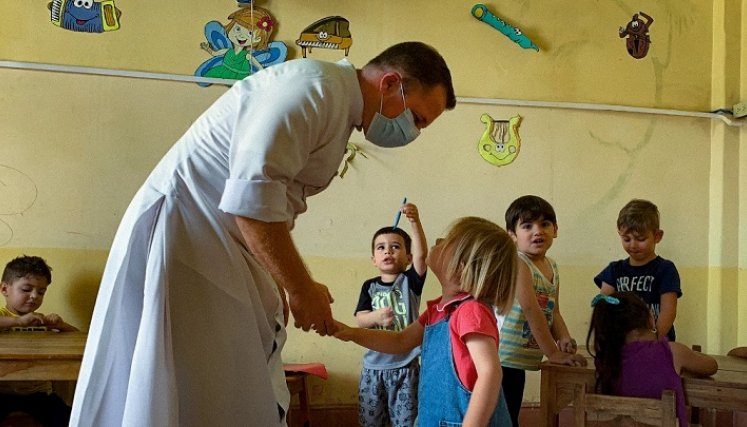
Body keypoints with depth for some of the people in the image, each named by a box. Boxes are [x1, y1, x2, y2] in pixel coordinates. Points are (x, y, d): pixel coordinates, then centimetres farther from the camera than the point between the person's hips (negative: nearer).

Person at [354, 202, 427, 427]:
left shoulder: (410, 281, -3)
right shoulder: (369, 286, 4)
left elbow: (421, 254, -20)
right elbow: (360, 320, -5)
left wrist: (415, 222, -34)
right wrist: (377, 316, -28)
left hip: (406, 366, -2)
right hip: (374, 366, 2)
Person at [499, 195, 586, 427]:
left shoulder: (552, 268, 10)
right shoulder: (518, 263, -17)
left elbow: (553, 312, 10)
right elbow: (531, 309, -23)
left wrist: (564, 339, -10)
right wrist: (554, 353, -22)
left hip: (518, 363, 9)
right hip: (501, 360, -9)